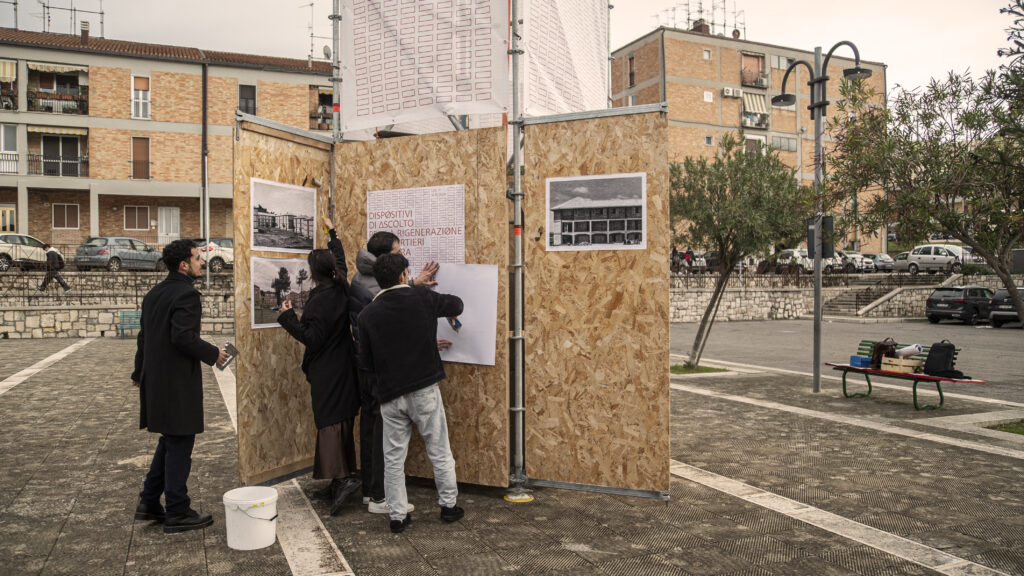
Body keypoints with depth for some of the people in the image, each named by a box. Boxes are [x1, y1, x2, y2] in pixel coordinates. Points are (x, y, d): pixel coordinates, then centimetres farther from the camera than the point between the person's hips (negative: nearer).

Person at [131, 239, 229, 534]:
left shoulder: (154, 293, 13)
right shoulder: (187, 293, -16)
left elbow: (144, 336, 20)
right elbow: (183, 337, -26)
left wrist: (140, 372, 29)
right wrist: (213, 354, -12)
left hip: (155, 379, 9)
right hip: (178, 382, -9)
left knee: (169, 441, 21)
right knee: (180, 445, 0)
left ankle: (148, 502, 26)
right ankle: (177, 513, 9)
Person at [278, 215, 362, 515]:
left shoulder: (318, 301, -19)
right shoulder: (342, 289, 3)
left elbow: (311, 337, -19)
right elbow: (341, 261, 23)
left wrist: (288, 316, -11)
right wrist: (333, 232, 37)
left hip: (326, 372, -8)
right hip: (345, 367, 8)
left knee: (329, 422, -6)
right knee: (344, 421, 11)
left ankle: (342, 477, -15)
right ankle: (344, 477, 19)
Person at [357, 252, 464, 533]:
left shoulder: (367, 315, -2)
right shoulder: (421, 297, -6)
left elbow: (365, 360, 5)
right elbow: (456, 305, 11)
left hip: (390, 395, 1)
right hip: (424, 390, -1)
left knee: (394, 458, 11)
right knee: (439, 451, 14)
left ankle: (398, 516, 17)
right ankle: (449, 505, 25)